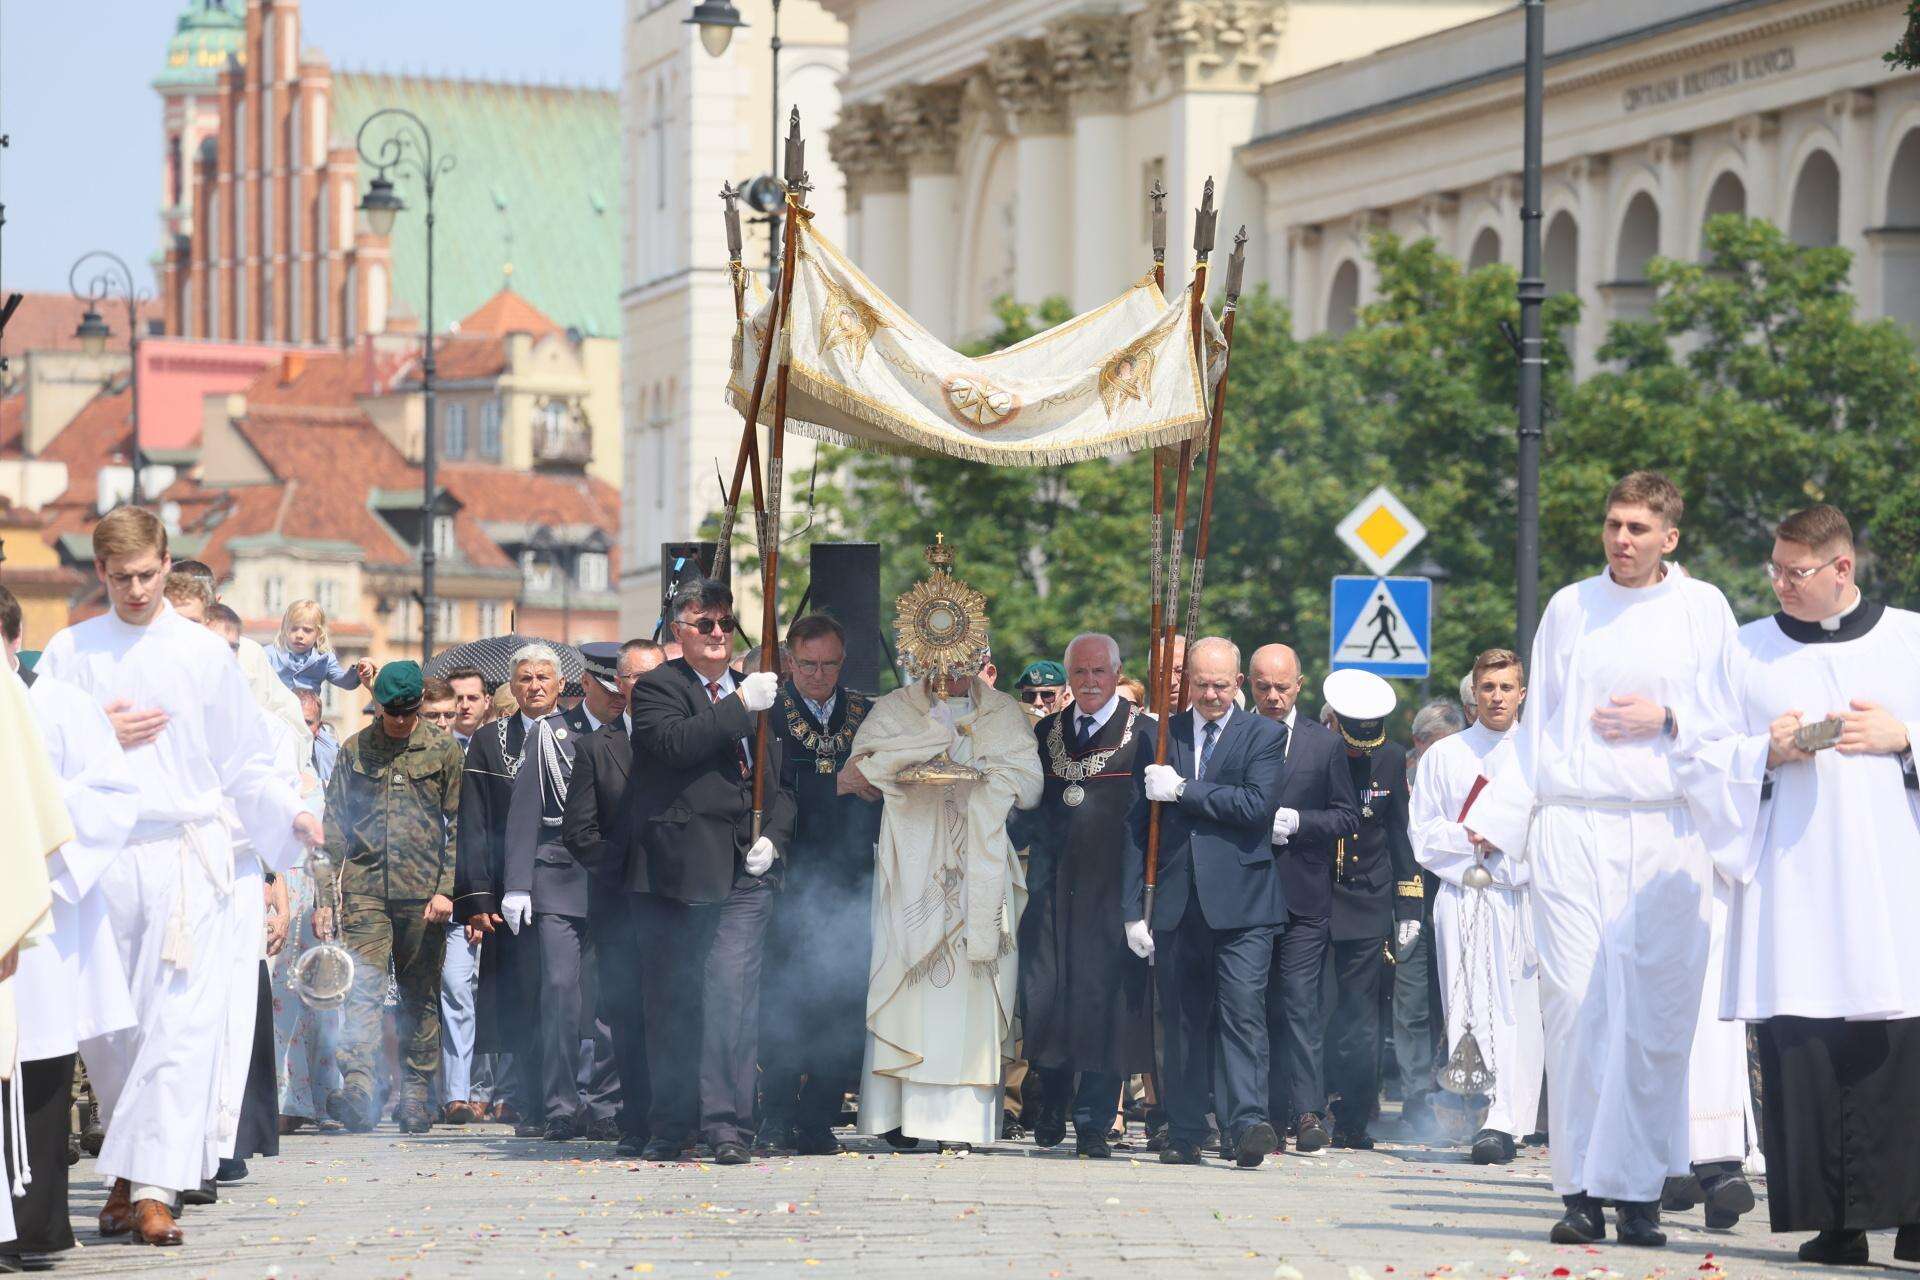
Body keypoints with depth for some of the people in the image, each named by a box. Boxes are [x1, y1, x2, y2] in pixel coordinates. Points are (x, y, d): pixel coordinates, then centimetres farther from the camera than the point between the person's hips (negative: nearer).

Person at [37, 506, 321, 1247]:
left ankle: (154, 1186, -18)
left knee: (180, 1026, -12)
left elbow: (246, 764, 10)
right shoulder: (69, 653, 9)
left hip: (187, 858, -1)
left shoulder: (204, 653, 7)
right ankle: (130, 1172, 18)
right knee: (106, 1032, 4)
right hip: (99, 859, 2)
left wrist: (291, 814, -5)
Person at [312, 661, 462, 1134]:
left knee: (421, 997, 5)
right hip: (364, 888, 0)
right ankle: (357, 1086, -22)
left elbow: (459, 826, 6)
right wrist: (324, 896, 5)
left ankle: (415, 1095, 11)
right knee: (363, 989, -13)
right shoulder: (354, 751, 11)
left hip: (423, 893, 0)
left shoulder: (443, 751, 8)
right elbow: (334, 829, 12)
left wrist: (446, 888, -4)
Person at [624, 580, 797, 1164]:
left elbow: (783, 783, 22)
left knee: (732, 995, -9)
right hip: (675, 872, -2)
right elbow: (675, 743, -18)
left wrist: (773, 837, 4)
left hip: (743, 874, 2)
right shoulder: (657, 688, 2)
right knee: (670, 1001, 4)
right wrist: (741, 706, -17)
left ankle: (726, 1124, -9)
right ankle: (671, 1126, 13)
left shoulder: (756, 694, 18)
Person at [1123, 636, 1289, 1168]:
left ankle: (1248, 1123, -18)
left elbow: (1257, 805, -13)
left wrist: (1182, 790, -9)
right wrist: (1134, 909, 6)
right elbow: (1138, 825, 12)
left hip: (1240, 903, -3)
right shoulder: (1161, 736, 13)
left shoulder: (1263, 735, 4)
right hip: (1176, 901, 4)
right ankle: (1184, 1133, 13)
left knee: (1243, 1011, -13)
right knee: (1182, 1020, 7)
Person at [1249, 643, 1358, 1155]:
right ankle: (1266, 1113, 6)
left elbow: (1348, 816, 6)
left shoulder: (1324, 743, 8)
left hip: (1303, 897, -1)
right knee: (1251, 1008, 2)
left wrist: (1296, 821, -9)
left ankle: (1307, 1112, -8)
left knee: (1301, 1008, -7)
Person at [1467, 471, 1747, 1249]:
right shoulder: (1569, 609, 13)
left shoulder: (1702, 610, 8)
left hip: (1666, 833, -1)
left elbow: (1729, 720, 7)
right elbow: (1536, 729, 16)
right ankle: (1581, 1191, -6)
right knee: (1576, 1003, -8)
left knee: (1655, 1015, -5)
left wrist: (1667, 721, -9)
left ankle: (1639, 1191, 0)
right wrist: (1496, 819, 8)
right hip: (1572, 829, 1)